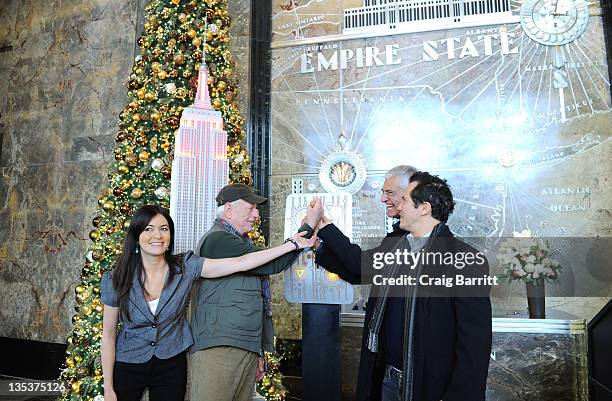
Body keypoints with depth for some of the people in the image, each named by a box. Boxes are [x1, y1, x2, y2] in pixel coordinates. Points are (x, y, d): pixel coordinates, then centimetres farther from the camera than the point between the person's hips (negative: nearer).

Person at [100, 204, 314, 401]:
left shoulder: (186, 267, -13)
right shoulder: (115, 279, -11)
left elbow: (240, 263, -18)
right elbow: (108, 334, -3)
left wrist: (292, 244, -22)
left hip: (171, 367, 0)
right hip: (128, 368, 0)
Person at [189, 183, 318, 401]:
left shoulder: (241, 242, 21)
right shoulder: (218, 239, -10)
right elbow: (273, 264, -18)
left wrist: (258, 351, 21)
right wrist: (308, 227, -12)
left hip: (248, 349, 9)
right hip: (218, 349, -9)